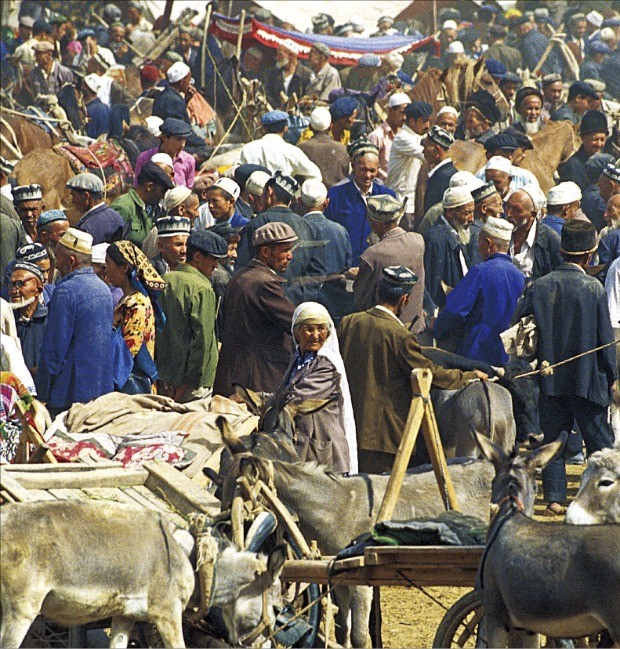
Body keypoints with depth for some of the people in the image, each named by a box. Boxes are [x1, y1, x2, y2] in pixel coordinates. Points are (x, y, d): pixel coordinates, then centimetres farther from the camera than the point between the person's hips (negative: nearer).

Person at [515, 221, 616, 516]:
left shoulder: (539, 286, -3)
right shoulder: (593, 288, -11)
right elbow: (605, 337, -7)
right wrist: (611, 376, 4)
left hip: (550, 378, 3)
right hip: (587, 377, -3)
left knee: (553, 439, 10)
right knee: (599, 440, 7)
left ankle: (554, 499, 6)